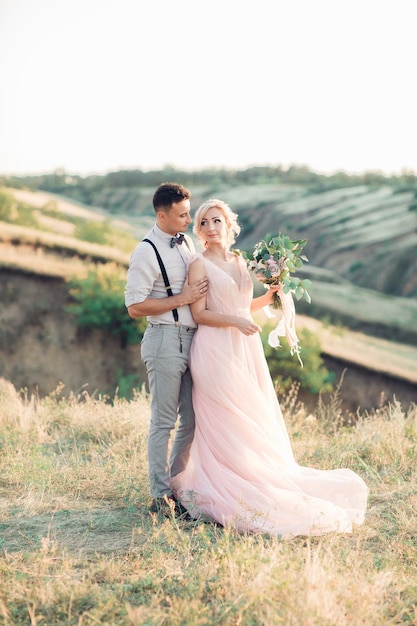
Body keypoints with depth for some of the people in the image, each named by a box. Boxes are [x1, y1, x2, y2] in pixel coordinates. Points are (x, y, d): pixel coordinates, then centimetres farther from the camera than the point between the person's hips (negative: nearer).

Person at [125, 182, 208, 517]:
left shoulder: (187, 242, 12)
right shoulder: (147, 252, -12)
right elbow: (135, 306, -16)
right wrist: (182, 298, -17)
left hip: (192, 338, 8)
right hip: (165, 341, -7)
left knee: (193, 420, 11)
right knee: (164, 421, 0)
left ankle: (177, 485, 24)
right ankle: (161, 496, 9)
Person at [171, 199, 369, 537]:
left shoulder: (239, 260, 13)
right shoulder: (200, 264, -6)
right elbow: (199, 313, -10)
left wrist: (269, 297, 6)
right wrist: (236, 321, -21)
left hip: (244, 348, 7)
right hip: (216, 349, -6)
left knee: (254, 421, 8)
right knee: (226, 423, -4)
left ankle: (254, 481, 19)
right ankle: (225, 493, 5)